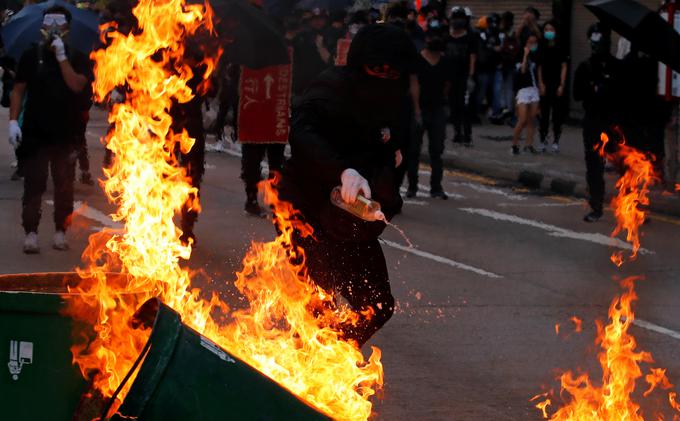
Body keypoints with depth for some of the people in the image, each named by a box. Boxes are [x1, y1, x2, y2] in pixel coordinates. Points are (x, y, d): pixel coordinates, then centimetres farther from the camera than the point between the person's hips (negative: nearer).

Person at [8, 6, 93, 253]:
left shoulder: (77, 59, 3)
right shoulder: (31, 56, 4)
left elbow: (76, 85, -14)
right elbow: (18, 90, 4)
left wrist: (62, 57, -17)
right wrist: (13, 121, -5)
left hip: (65, 133, 1)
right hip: (34, 132, 0)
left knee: (64, 186, 5)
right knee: (33, 184, -1)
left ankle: (60, 232, 15)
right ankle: (31, 233, 3)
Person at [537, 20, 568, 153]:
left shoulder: (560, 49, 0)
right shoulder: (541, 48, 5)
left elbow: (564, 67, -1)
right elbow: (539, 67, 6)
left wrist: (562, 85, -7)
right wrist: (541, 84, -2)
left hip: (557, 84, -2)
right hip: (545, 84, 2)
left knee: (557, 112, 0)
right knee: (544, 112, 3)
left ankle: (556, 141, 6)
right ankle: (543, 140, 8)